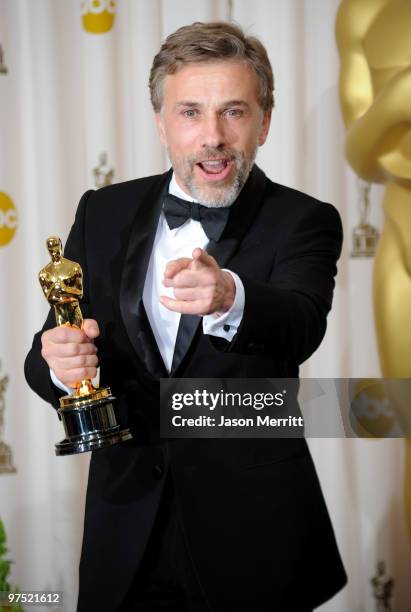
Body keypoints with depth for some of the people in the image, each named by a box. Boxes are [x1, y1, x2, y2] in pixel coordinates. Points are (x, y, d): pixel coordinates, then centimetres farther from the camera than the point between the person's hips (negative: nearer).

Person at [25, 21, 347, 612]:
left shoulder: (304, 223, -8)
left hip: (251, 535, -2)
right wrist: (58, 362, -24)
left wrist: (229, 299, -51)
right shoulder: (103, 213, 1)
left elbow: (300, 327, -28)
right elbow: (49, 354, 1)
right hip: (126, 534, 2)